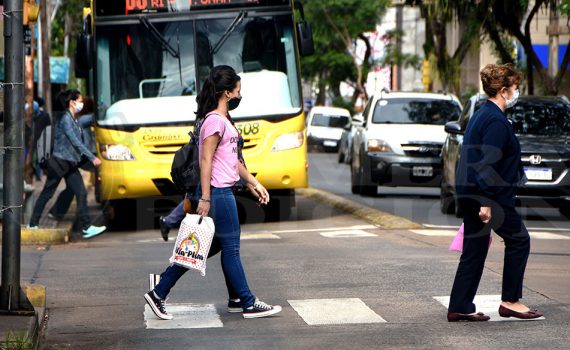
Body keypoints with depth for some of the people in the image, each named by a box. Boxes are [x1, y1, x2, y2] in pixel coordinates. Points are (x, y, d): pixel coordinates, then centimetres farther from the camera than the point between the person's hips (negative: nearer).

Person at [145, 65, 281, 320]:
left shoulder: (223, 120, 17)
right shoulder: (214, 121, -14)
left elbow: (233, 159, 23)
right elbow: (206, 160, -19)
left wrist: (254, 183, 22)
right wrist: (205, 198, -22)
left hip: (224, 192, 10)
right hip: (217, 193, -10)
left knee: (213, 245, 11)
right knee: (230, 247, -1)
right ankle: (248, 303, 7)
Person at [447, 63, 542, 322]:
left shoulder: (481, 115, 16)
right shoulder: (496, 121, -15)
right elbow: (488, 164, -22)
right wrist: (487, 203, -24)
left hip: (469, 194, 10)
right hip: (487, 195, -10)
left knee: (474, 249, 11)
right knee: (518, 240, 3)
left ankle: (459, 307, 11)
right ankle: (510, 301, 7)